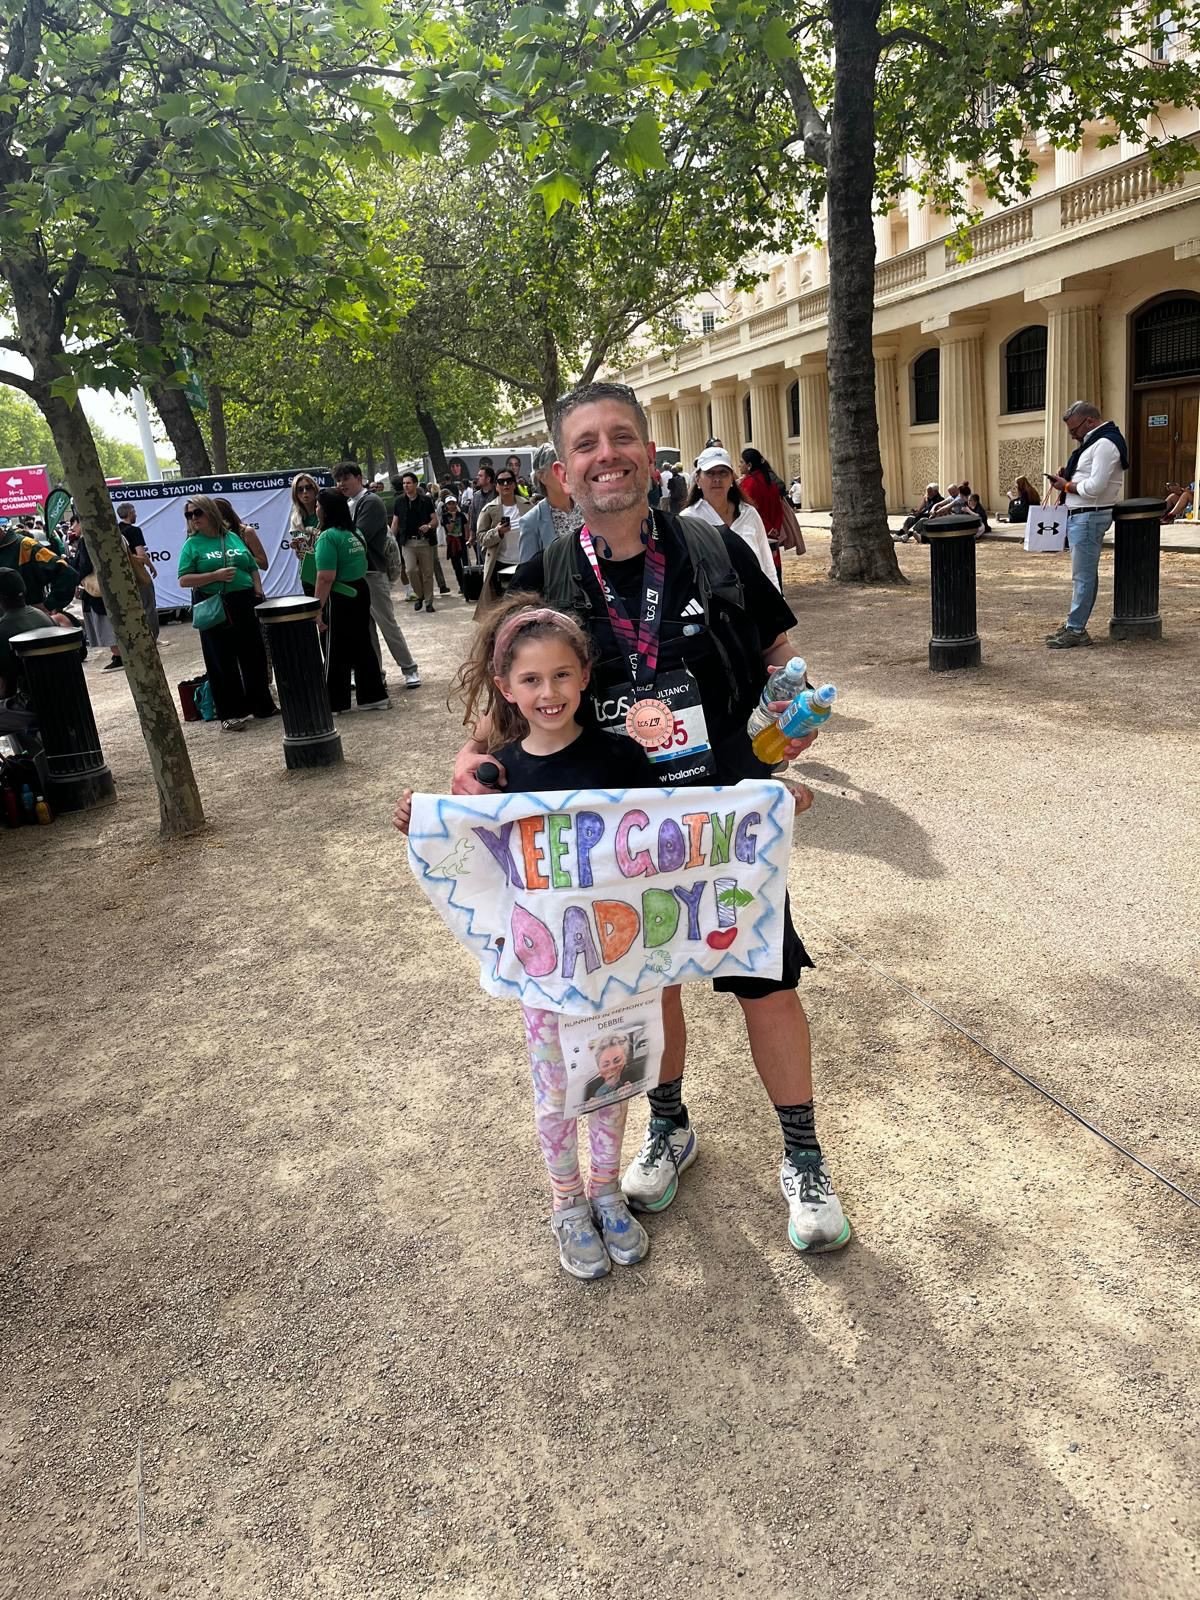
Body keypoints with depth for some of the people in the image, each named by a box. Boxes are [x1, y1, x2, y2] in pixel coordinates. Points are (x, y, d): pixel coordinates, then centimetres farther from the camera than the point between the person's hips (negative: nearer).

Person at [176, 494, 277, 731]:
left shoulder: (234, 538, 10)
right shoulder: (192, 544, 0)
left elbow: (253, 568, 14)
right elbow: (184, 580, -7)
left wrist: (259, 596, 4)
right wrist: (216, 576, -17)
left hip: (244, 604, 4)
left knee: (254, 656, 10)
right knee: (222, 662, 0)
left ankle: (263, 704, 24)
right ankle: (230, 714, 6)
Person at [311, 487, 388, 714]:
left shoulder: (328, 537, -16)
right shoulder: (354, 533, 10)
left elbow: (326, 578, -22)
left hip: (341, 599, -8)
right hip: (361, 592, 8)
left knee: (337, 652, 3)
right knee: (362, 646, 15)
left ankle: (336, 702, 13)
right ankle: (374, 696, 19)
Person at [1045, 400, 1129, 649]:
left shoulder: (1104, 444, -15)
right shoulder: (1094, 442, 17)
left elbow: (1095, 487, -22)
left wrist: (1066, 485, -10)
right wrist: (1067, 478, 6)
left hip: (1089, 517, -11)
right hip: (1080, 516, 11)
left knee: (1083, 576, -7)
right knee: (1085, 575, 14)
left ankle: (1076, 630, -4)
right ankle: (1074, 626, 20)